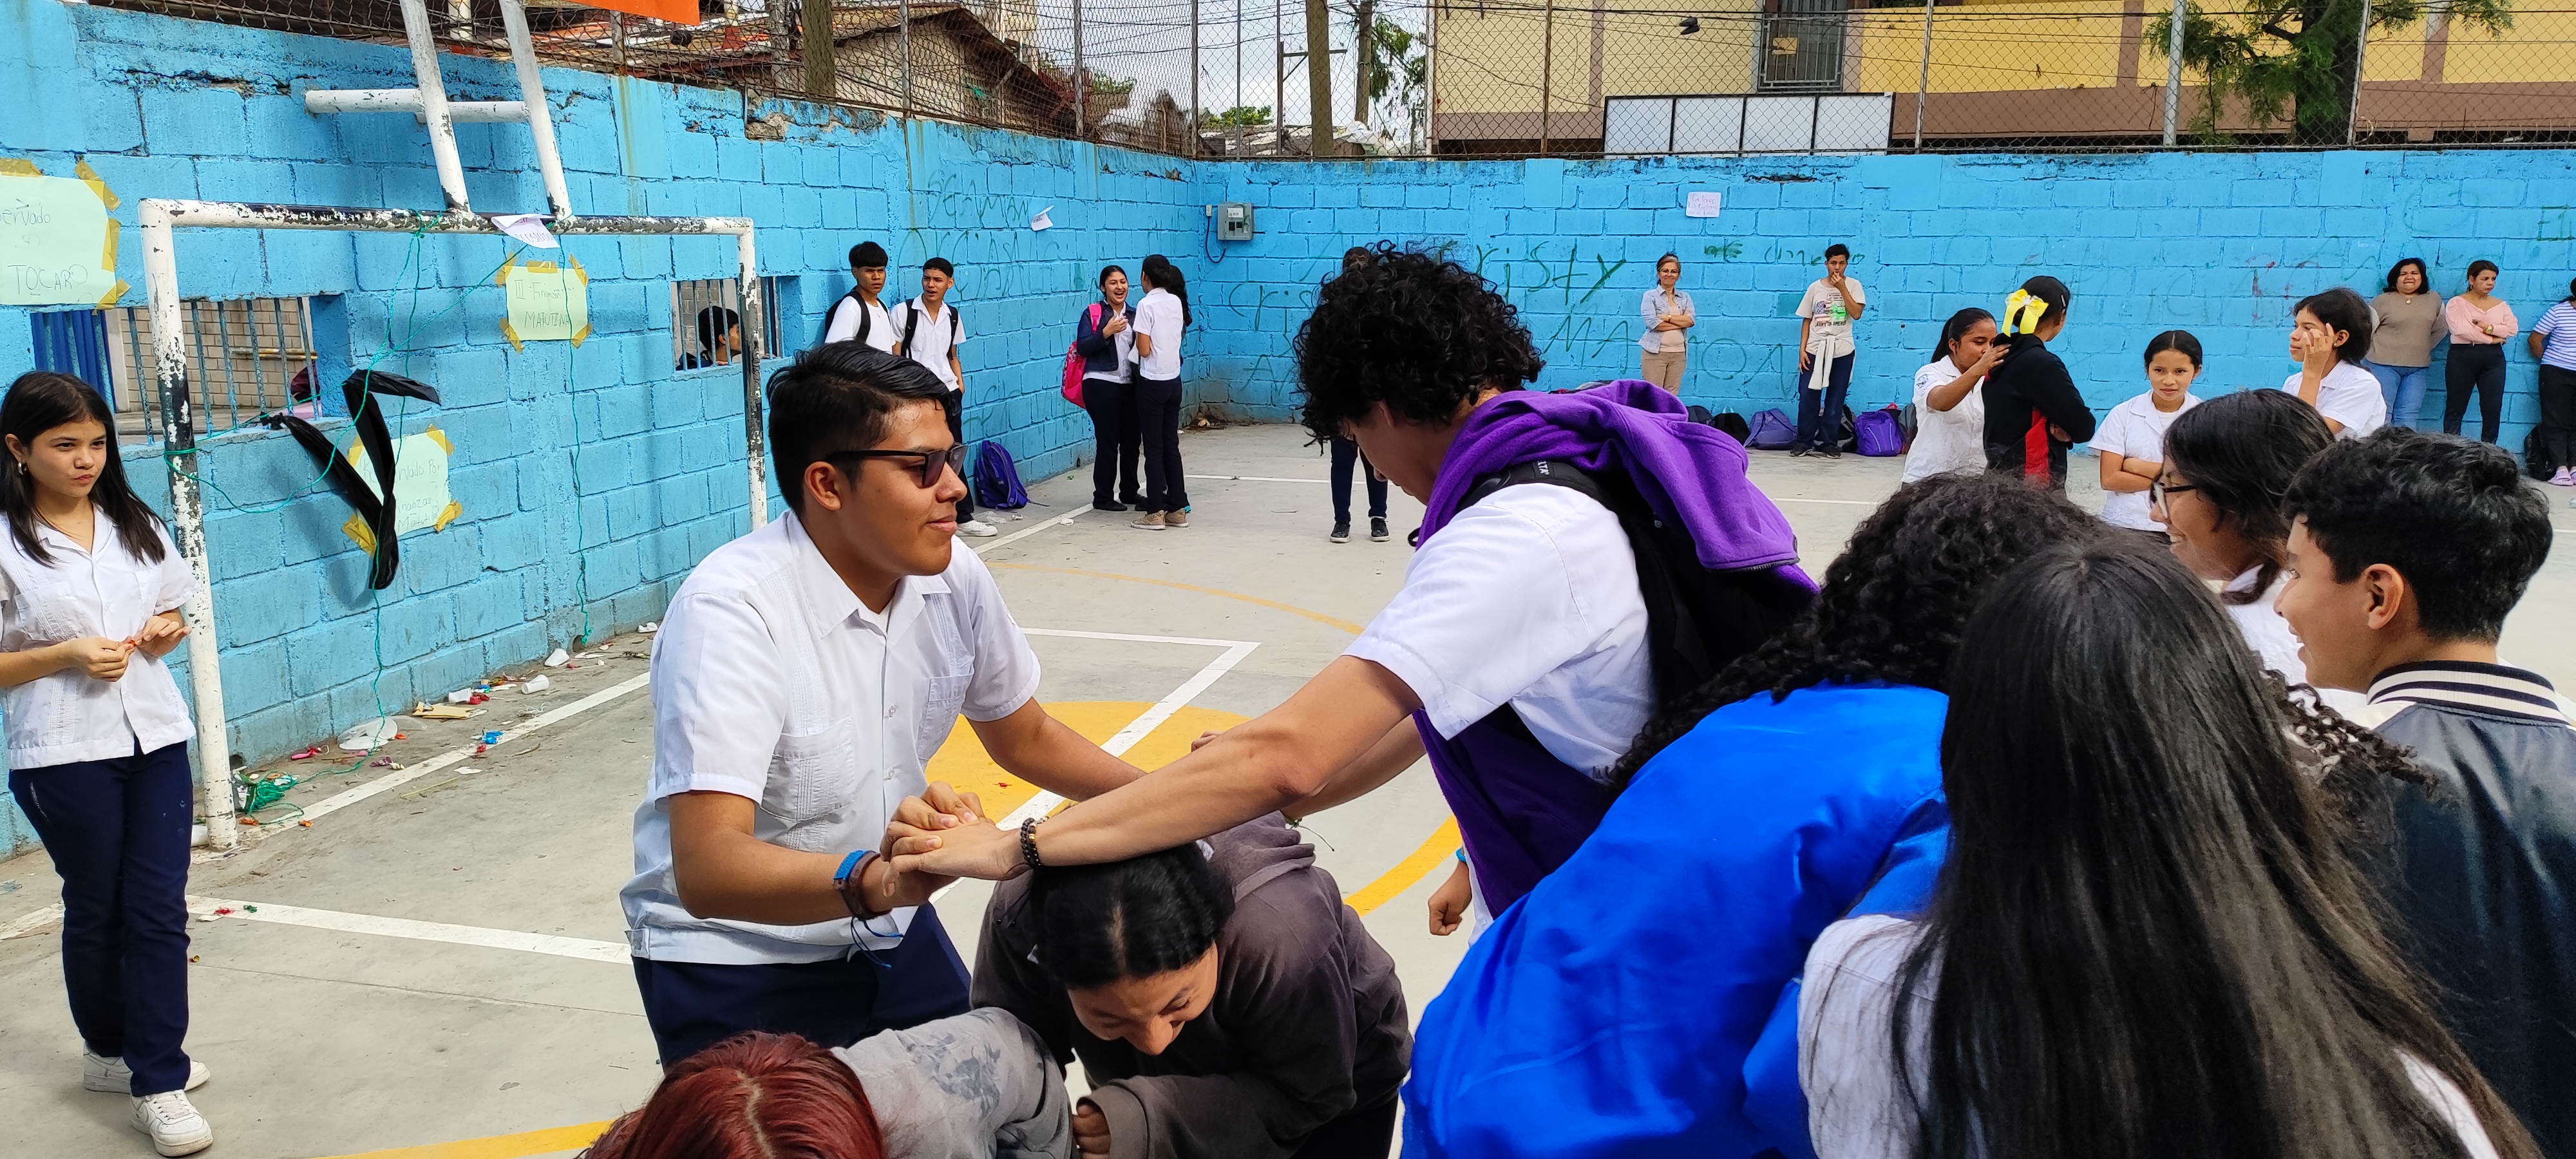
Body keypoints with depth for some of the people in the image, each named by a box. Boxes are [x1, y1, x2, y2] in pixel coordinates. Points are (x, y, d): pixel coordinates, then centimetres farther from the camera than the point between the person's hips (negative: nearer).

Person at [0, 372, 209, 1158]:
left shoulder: (136, 526, 7)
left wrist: (164, 633, -4)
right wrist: (64, 656, -19)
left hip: (157, 739, 4)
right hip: (64, 755, -4)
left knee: (159, 909, 1)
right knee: (96, 911, 11)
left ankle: (158, 1079, 8)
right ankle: (110, 1050, 31)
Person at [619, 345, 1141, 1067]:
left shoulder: (954, 579, -8)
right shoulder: (730, 610, -27)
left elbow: (1024, 739, 9)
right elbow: (707, 870, -36)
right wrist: (873, 878, -53)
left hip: (887, 929, 6)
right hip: (735, 951, -6)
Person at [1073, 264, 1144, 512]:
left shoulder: (1134, 315, 13)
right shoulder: (1092, 313, -1)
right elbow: (1082, 348, -10)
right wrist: (1106, 332, -20)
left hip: (1130, 385, 5)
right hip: (1101, 385, -5)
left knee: (1132, 439, 9)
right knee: (1107, 441, -3)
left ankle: (1129, 492, 24)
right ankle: (1102, 497, 5)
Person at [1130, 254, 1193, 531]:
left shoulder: (1147, 305, -13)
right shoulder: (1176, 302, 6)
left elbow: (1144, 350, -14)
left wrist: (1137, 337, 3)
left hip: (1152, 383, -6)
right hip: (1174, 381, 6)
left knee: (1154, 449, -1)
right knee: (1171, 446, 11)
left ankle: (1155, 513, 2)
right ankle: (1178, 509, 14)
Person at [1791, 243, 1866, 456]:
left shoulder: (1853, 285, 2)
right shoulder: (1815, 287, 5)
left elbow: (1856, 314, -11)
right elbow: (1806, 320, 6)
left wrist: (1842, 288, -14)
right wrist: (1802, 349, -1)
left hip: (1842, 350, -1)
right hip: (1815, 349, 1)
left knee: (1835, 398, 3)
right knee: (1808, 396, -2)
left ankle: (1829, 442, 10)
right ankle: (1804, 441, 7)